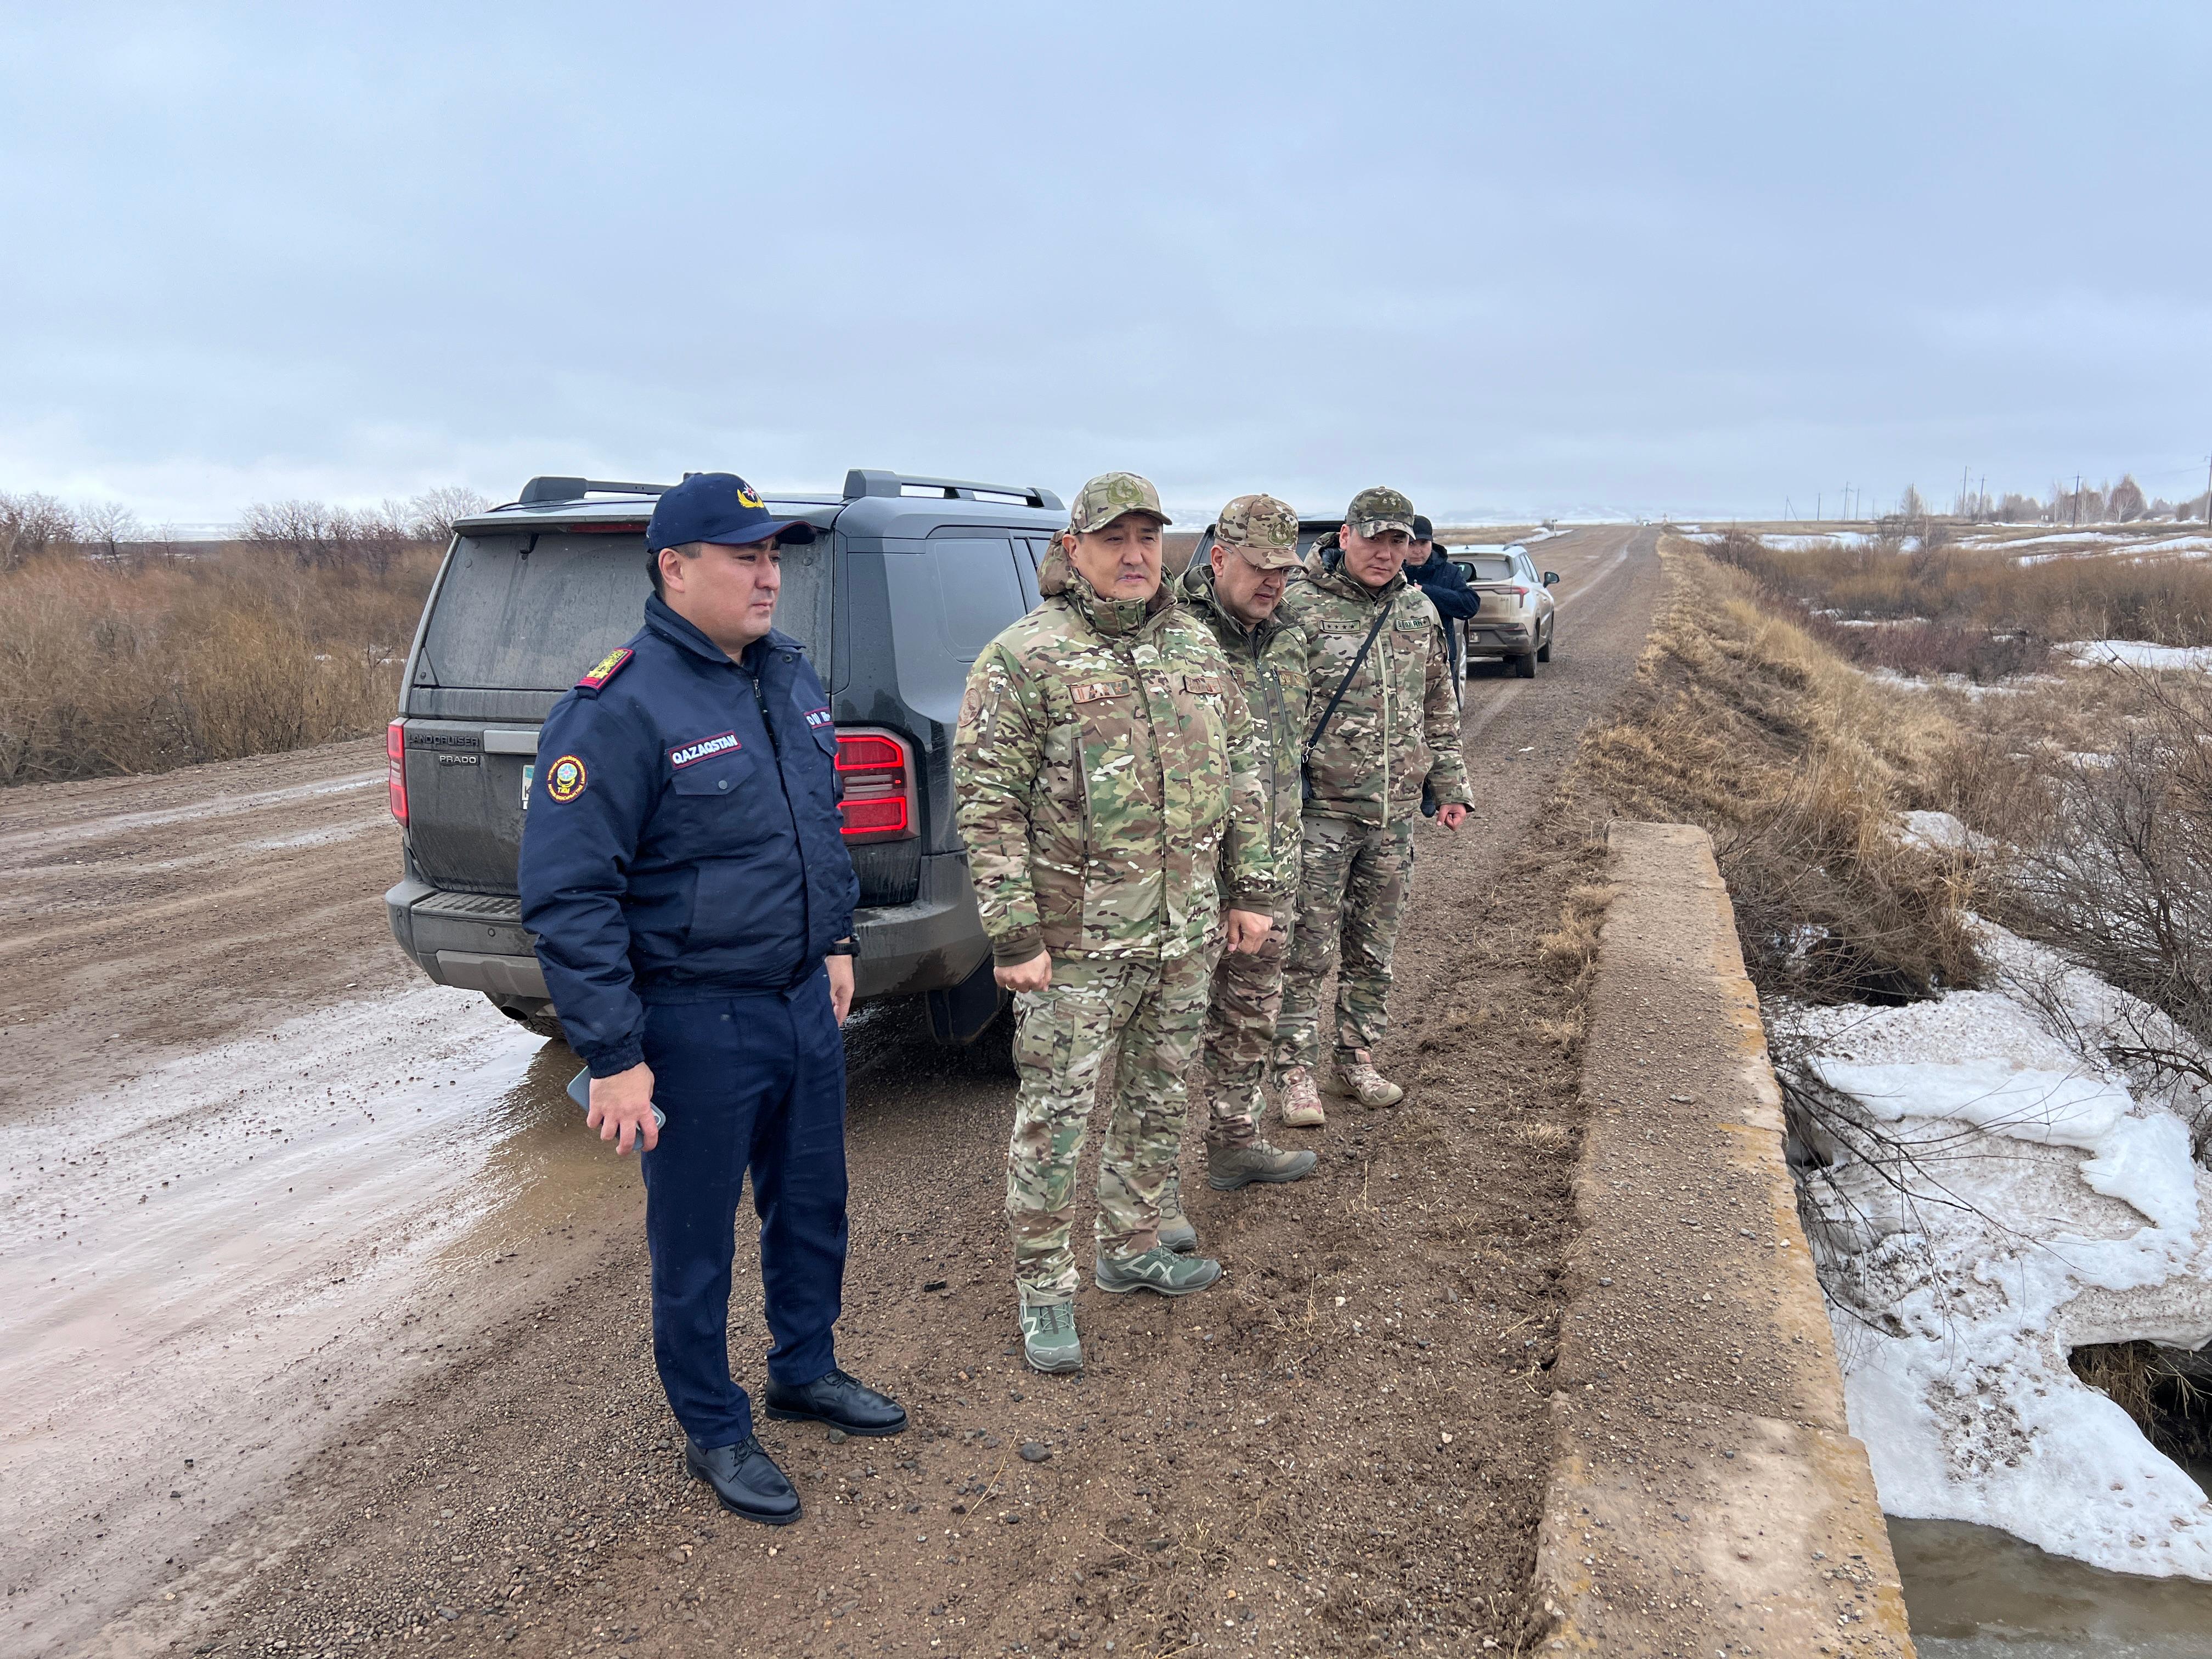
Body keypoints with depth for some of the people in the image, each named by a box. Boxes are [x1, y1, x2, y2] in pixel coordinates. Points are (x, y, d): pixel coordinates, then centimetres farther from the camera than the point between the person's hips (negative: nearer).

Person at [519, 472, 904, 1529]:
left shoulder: (789, 676, 6)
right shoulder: (619, 709, -19)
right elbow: (566, 895, -20)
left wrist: (834, 939, 19)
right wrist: (614, 1057, -21)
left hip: (805, 1002, 8)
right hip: (695, 1023, -7)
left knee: (813, 1207, 22)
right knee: (695, 1243, 11)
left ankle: (806, 1372, 45)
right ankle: (715, 1432, 31)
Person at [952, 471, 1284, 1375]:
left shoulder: (1196, 648, 9)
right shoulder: (1023, 658, -11)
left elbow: (1241, 771, 15)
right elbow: (986, 802, -13)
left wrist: (1251, 889, 11)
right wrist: (1013, 938, -16)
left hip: (1185, 934, 6)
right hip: (1076, 942, -6)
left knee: (1160, 1102, 18)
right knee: (1055, 1117, 2)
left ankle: (1131, 1248, 37)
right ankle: (1043, 1292, 18)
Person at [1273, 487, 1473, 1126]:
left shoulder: (1419, 613, 11)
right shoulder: (1299, 608, -8)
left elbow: (1440, 709, 19)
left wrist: (1451, 786, 15)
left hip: (1395, 815, 6)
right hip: (1321, 812, -5)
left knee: (1374, 950, 14)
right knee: (1306, 951, -1)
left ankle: (1355, 1061, 27)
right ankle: (1296, 1075, 9)